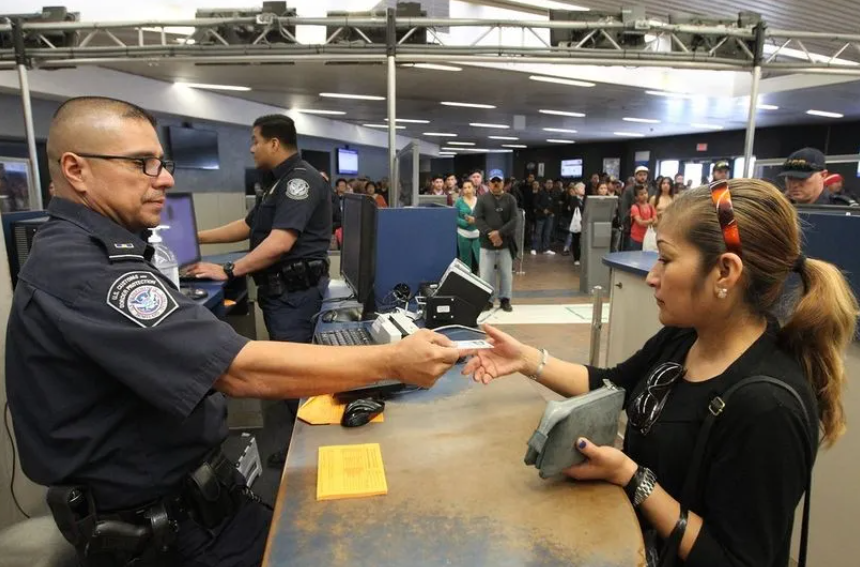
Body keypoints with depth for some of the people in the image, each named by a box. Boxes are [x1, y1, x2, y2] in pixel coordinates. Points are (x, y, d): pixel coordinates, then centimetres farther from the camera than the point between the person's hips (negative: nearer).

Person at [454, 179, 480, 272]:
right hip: (463, 235, 0)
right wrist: (466, 222, -18)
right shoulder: (459, 201, 0)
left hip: (478, 234, 0)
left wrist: (475, 220, -16)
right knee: (465, 262, 10)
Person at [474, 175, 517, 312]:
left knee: (506, 273, 7)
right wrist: (490, 233, -17)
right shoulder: (482, 199, 3)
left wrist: (500, 233, -15)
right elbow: (478, 219, -5)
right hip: (487, 243, -1)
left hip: (506, 243, 1)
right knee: (486, 274, 1)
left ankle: (505, 299, 20)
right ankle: (488, 299, 14)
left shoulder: (510, 199, 5)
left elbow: (514, 220, -3)